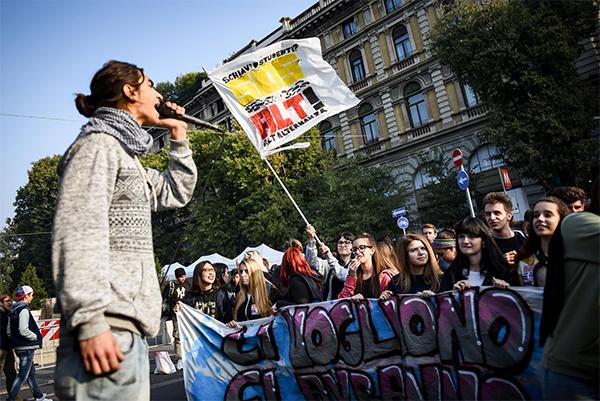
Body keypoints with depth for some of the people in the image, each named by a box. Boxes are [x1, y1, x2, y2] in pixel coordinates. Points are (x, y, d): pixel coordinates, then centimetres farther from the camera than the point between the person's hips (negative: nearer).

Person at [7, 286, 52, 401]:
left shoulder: (13, 311, 13)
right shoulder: (24, 310, -17)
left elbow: (9, 331, 16)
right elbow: (23, 330, -25)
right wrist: (35, 337, -11)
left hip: (18, 347, 10)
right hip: (26, 347, -10)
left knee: (31, 372, 17)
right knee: (22, 375, -2)